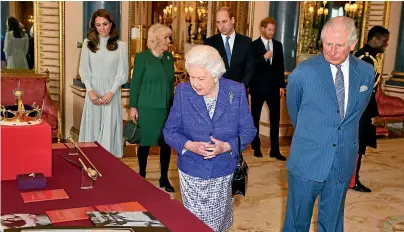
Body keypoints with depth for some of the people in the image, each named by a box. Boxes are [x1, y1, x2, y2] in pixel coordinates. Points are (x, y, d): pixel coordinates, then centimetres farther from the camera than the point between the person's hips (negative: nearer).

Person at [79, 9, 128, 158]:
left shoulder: (121, 45, 0)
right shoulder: (88, 43, 5)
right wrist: (90, 90, -9)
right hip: (93, 91, 1)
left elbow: (122, 73, -1)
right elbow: (84, 70, 4)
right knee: (92, 126, 5)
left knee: (109, 127, 1)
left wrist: (111, 92, -11)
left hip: (111, 91, -1)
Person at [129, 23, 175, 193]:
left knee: (166, 143, 6)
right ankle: (141, 176, 23)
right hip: (147, 108, -4)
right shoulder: (142, 57, -6)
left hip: (167, 108, 4)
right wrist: (133, 106, -8)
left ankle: (164, 178, 18)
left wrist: (173, 104, 12)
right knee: (145, 143, 6)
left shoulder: (169, 57, 8)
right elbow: (135, 83, -5)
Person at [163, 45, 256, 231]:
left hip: (224, 173, 1)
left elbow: (248, 130, -5)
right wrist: (189, 145, -24)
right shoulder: (182, 92, -9)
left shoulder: (236, 91, -9)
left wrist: (227, 146, -23)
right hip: (191, 173, 0)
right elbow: (170, 130, -4)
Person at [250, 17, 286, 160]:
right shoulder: (253, 45, -5)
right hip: (258, 87, -3)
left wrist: (281, 85, 5)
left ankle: (275, 150, 11)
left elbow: (281, 66, 10)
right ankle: (256, 147, 22)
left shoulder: (278, 45, 9)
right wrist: (264, 57, -21)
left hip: (274, 87, 4)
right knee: (255, 118, 8)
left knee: (275, 118, 3)